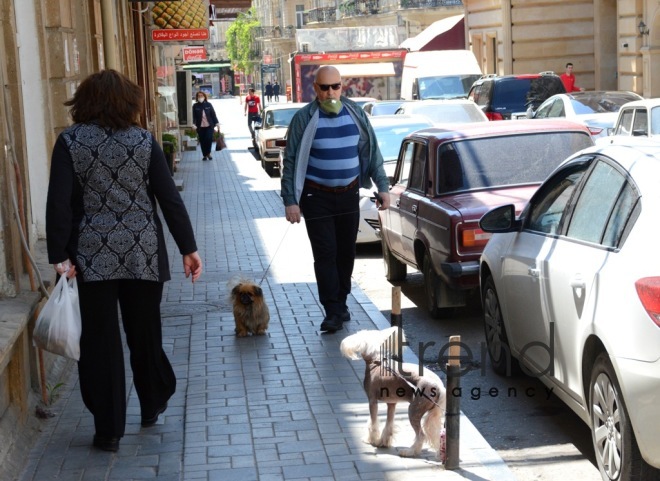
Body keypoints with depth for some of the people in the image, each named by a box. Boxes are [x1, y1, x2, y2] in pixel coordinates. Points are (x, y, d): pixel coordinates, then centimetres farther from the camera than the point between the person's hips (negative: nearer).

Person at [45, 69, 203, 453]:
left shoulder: (70, 142, -3)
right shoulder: (144, 141, 0)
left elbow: (59, 202, -10)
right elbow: (170, 199, -2)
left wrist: (59, 256, -8)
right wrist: (189, 248, 3)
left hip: (92, 256, -1)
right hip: (142, 252, 2)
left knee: (101, 341, 6)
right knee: (145, 333, 18)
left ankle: (109, 430, 10)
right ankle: (153, 406, 34)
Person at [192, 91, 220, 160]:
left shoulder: (208, 105, 3)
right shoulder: (195, 106, 2)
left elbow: (213, 114, 5)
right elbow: (194, 116, -3)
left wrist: (216, 123, 2)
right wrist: (193, 124, -17)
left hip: (209, 126, -1)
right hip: (200, 127, 1)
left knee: (209, 139, -12)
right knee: (202, 141, 3)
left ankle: (208, 153, 7)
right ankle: (205, 155, 15)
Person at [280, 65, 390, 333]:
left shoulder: (355, 114, 3)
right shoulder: (304, 118, -7)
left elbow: (371, 151, 11)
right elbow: (291, 161, -6)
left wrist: (382, 186, 6)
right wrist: (290, 201, -11)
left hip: (349, 194, 3)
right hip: (317, 197, -3)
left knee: (346, 252, 9)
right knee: (325, 254, -6)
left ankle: (341, 302, 24)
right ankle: (333, 312, -4)